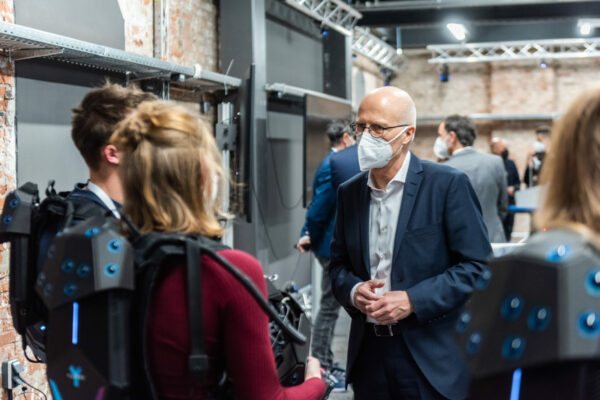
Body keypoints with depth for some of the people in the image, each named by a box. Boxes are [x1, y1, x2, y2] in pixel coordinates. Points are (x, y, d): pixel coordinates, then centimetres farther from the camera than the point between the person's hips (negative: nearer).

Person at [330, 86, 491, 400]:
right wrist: (353, 290, -7)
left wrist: (412, 301, -17)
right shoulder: (349, 192, 8)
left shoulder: (448, 184, -8)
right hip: (368, 353, 5)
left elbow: (478, 265, -10)